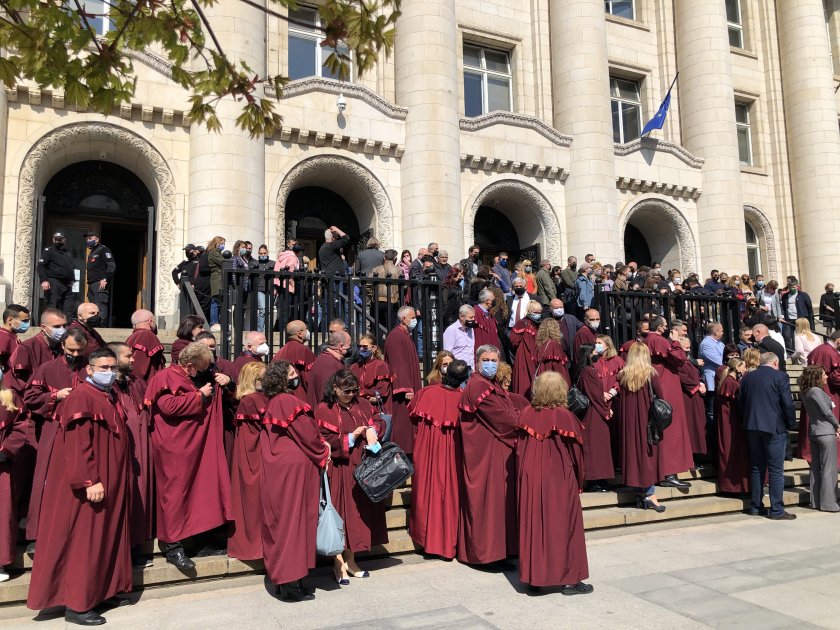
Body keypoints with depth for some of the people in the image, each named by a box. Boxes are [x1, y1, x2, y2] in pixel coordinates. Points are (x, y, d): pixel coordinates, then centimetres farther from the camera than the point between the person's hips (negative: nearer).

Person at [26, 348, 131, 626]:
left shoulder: (109, 398, 12)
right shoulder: (81, 397, -16)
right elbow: (78, 445, -22)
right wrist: (90, 481, -26)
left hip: (110, 484, 9)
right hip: (88, 487, -9)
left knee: (105, 538, 15)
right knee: (84, 542, -1)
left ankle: (102, 590, 25)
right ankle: (76, 605, 8)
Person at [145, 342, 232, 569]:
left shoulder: (192, 379, 18)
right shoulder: (165, 377, -9)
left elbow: (211, 401, 27)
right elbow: (170, 405, -24)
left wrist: (220, 384, 10)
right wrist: (200, 395, -17)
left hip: (195, 445, 8)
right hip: (174, 447, -8)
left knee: (199, 488, 9)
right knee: (175, 491, -4)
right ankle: (173, 546, 3)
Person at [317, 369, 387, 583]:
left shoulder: (361, 405, 10)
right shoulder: (324, 411, -6)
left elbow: (378, 421, 8)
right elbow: (324, 441, -11)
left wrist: (371, 430, -13)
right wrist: (351, 437, -16)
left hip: (361, 469, 5)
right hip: (339, 471, -5)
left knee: (357, 511, 10)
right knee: (339, 513, -1)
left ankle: (350, 561, 23)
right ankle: (338, 564, 10)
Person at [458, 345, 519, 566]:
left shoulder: (493, 386, 18)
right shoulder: (477, 386, -15)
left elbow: (509, 411, 14)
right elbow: (501, 417, -17)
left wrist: (519, 417, -5)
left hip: (498, 451, 10)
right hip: (486, 452, -10)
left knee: (498, 496, 13)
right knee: (489, 498, -4)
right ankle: (487, 550, 4)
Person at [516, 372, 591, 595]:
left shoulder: (526, 414, -3)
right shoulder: (564, 416, -13)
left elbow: (520, 449, 3)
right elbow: (575, 452, -6)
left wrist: (525, 475, 14)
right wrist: (578, 481, 9)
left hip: (530, 481, 4)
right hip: (559, 482, -4)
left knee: (532, 525, 12)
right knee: (563, 526, 8)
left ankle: (533, 577, 18)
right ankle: (569, 579, 16)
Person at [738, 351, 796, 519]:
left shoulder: (747, 377, 7)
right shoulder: (780, 377, -7)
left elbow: (741, 402, 10)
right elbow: (787, 403, -9)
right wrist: (790, 424, 4)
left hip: (752, 428, 5)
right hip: (774, 428, -5)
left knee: (757, 468, 12)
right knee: (776, 470, 0)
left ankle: (755, 507, 16)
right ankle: (777, 510, 2)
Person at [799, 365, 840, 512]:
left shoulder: (806, 393, 11)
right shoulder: (816, 391, -14)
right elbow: (827, 412, -13)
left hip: (813, 432, 8)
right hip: (826, 433, -8)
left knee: (816, 468, 10)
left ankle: (816, 501, 15)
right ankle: (828, 503, 1)